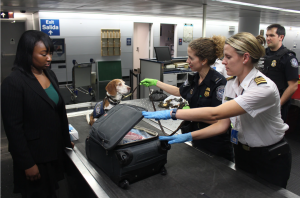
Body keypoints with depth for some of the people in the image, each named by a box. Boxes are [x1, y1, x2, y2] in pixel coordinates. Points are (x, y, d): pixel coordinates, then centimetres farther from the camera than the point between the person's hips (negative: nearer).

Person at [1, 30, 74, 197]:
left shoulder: (50, 75, 3)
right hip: (35, 156, -6)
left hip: (55, 150, 6)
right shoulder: (13, 82, -18)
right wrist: (27, 164, -14)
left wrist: (66, 140, 13)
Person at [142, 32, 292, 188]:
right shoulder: (231, 83, -5)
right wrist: (189, 136, -15)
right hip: (242, 153, 6)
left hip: (270, 159, -6)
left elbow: (215, 113, -40)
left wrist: (171, 113, -39)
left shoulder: (264, 88, -30)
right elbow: (223, 124, -5)